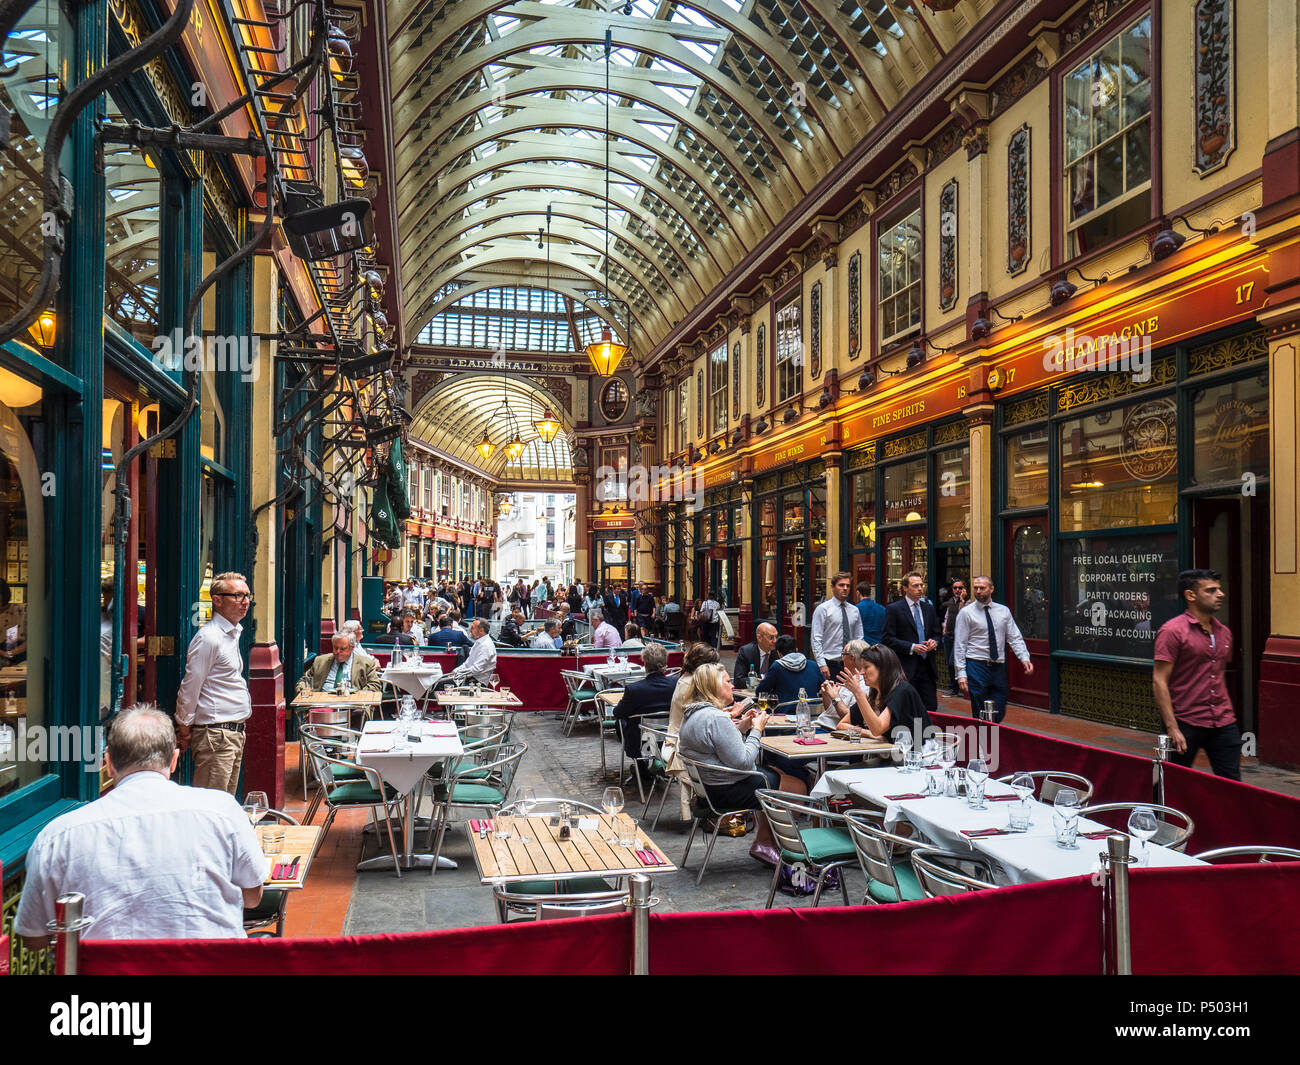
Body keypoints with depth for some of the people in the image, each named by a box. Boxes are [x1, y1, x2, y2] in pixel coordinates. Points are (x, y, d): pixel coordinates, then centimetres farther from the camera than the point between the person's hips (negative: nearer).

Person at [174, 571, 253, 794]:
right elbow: (190, 687, -14)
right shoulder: (208, 638, -15)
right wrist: (184, 728, -7)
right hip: (215, 733, -9)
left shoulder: (233, 634, 15)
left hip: (234, 733, 9)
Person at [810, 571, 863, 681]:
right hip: (830, 664, -4)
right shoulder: (823, 609, -3)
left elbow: (859, 638, 16)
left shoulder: (854, 610, 12)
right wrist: (822, 664, -15)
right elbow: (816, 639, -7)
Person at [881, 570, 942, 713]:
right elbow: (887, 639, -9)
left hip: (927, 667, 5)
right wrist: (911, 647, -16)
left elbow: (937, 633, 21)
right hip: (906, 668, -5)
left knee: (931, 709, 5)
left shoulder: (928, 608, 14)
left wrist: (934, 642, -2)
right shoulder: (894, 609, -4)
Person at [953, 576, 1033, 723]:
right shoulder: (966, 613, -2)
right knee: (980, 715, -4)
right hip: (977, 666, -4)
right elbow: (960, 645, -4)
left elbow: (1015, 638, 7)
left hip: (999, 667, 4)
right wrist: (961, 674, -11)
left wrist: (1024, 657, -12)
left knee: (999, 714, 6)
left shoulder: (1003, 611, 9)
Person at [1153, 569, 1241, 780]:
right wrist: (1172, 728, -19)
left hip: (1224, 724, 6)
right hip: (1186, 725, -6)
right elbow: (1159, 682, -14)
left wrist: (1227, 715, 17)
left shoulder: (1224, 632, 13)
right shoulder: (1172, 631, -10)